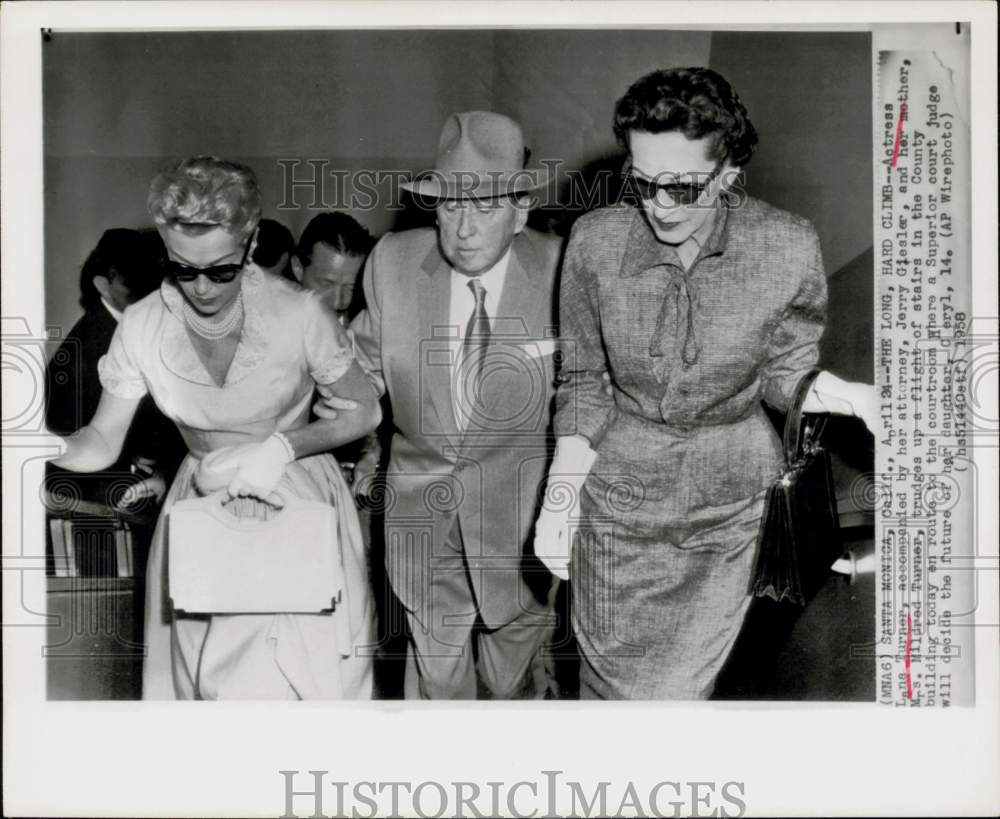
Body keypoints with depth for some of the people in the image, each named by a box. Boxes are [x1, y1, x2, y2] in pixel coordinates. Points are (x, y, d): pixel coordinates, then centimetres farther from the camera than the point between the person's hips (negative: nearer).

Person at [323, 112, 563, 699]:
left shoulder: (559, 270, -14)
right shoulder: (393, 260, -8)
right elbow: (371, 360, 8)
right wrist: (346, 394, -9)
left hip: (521, 508, -1)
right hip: (422, 500, 2)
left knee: (514, 678, 16)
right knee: (436, 670, 15)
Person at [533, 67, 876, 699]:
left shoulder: (788, 247, -16)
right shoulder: (596, 240, -14)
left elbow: (786, 371, -1)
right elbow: (584, 380, -2)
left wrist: (852, 396, -22)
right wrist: (562, 491, -9)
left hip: (730, 503, 0)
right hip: (618, 489, 1)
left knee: (685, 681, 16)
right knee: (611, 674, 14)